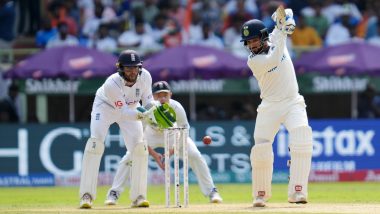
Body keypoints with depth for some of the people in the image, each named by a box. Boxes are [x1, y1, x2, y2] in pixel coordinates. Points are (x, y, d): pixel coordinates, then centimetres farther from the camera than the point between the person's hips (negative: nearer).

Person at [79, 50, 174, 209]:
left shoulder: (145, 77, -26)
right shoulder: (111, 84, -39)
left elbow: (148, 100, -11)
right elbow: (123, 112, -37)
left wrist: (152, 112, -33)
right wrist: (142, 116, -54)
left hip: (130, 109, 4)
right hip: (105, 107, -4)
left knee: (139, 147, -9)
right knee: (95, 143, -20)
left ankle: (138, 196, 0)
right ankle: (86, 195, -17)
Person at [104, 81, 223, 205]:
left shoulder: (177, 108, -31)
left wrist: (172, 151, -36)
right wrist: (154, 155, -34)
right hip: (151, 135, 0)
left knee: (195, 156, -17)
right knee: (128, 158, -15)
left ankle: (211, 191, -4)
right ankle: (114, 194, -2)